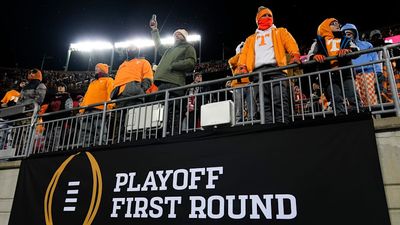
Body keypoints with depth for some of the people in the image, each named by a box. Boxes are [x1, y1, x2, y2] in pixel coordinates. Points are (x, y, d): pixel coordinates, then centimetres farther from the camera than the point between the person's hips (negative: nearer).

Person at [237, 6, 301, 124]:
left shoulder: (280, 32, 28)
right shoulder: (251, 39, 34)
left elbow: (290, 43, 9)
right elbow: (244, 54, 19)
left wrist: (295, 55, -13)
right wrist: (242, 66, -3)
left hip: (276, 69, -2)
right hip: (258, 72, 2)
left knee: (280, 101, -19)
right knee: (265, 104, -9)